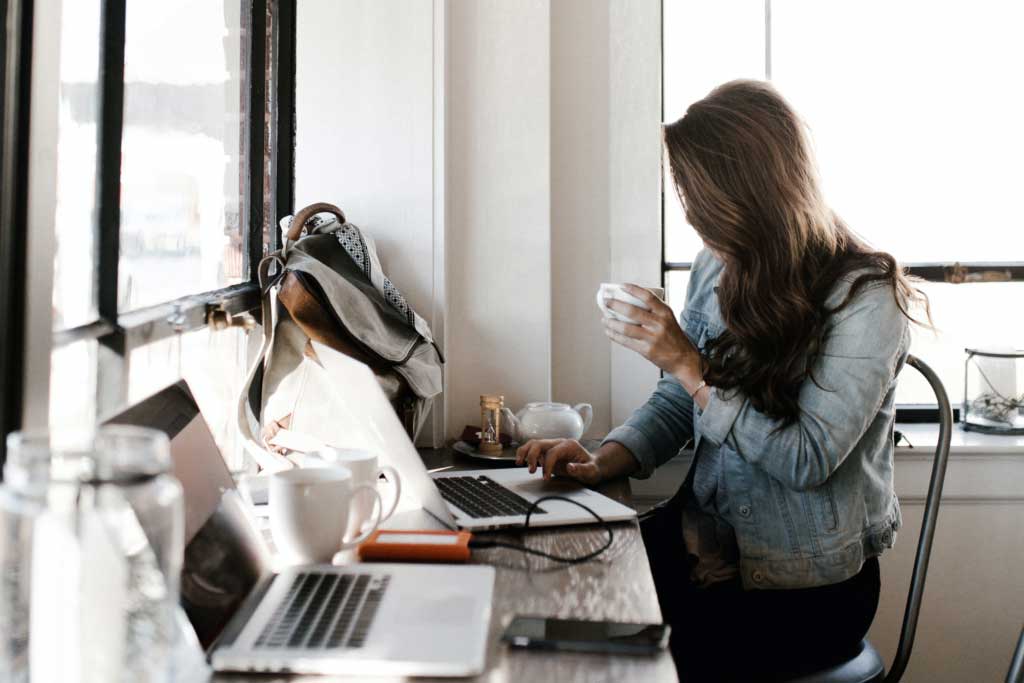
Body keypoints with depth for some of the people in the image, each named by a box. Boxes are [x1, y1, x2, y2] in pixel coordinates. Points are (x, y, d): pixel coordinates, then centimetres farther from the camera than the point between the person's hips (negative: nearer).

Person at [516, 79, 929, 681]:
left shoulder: (864, 298, -15)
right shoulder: (717, 268, 3)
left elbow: (808, 460, -19)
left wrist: (689, 364, -22)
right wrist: (603, 462, -9)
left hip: (809, 586, -5)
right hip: (707, 542, 5)